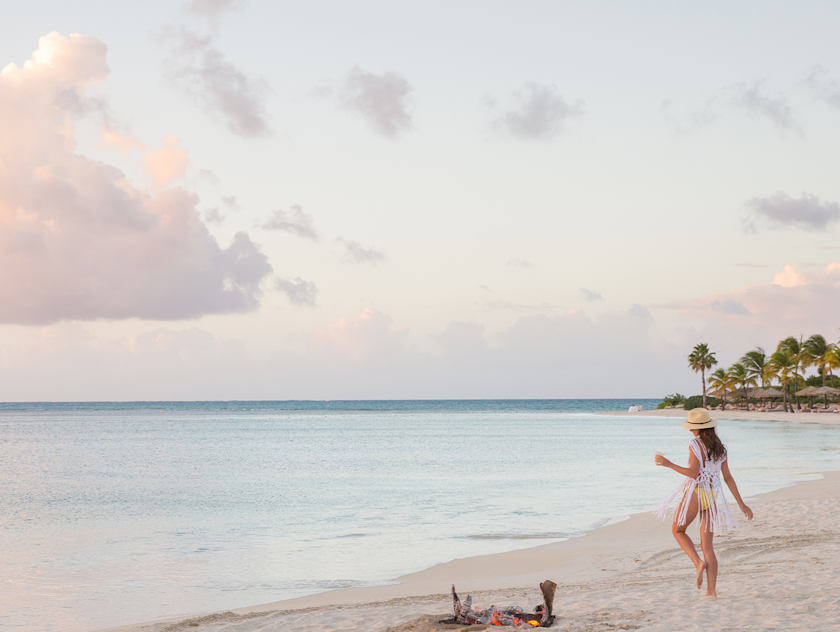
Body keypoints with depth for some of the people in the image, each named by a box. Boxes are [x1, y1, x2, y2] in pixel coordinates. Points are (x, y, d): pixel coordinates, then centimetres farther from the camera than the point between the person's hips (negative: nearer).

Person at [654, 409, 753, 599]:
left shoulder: (695, 444, -9)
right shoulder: (719, 447, 11)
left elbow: (693, 473, -18)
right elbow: (728, 477, 10)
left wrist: (669, 465, -11)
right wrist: (741, 504, 14)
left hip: (694, 492, -6)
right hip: (713, 497, 6)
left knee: (678, 530, 18)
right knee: (707, 546, 8)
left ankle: (698, 562, -7)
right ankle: (711, 591, -1)